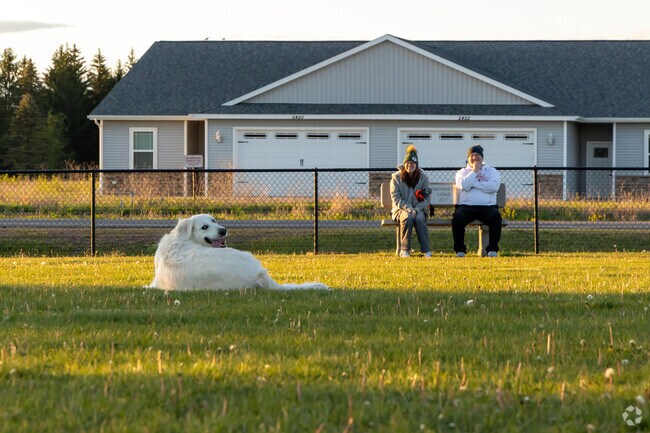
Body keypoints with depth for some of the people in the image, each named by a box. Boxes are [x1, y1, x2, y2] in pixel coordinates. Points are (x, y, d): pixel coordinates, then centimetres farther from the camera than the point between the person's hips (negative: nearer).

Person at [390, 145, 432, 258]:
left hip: (419, 209, 1)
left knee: (419, 219, -35)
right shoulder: (396, 177, 1)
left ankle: (426, 250, -33)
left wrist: (416, 209, -15)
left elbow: (427, 199, 2)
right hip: (401, 209, -1)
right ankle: (404, 250, -32)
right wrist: (409, 209, -18)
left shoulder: (423, 177, 4)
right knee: (407, 217, -36)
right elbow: (396, 198, -4)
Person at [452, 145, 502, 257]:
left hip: (487, 206, 0)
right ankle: (460, 250, -20)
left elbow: (494, 186, -6)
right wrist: (474, 171, -1)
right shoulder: (462, 172, 18)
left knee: (496, 216, -32)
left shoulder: (491, 171, 17)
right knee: (457, 217, -32)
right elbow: (464, 185, -5)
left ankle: (492, 249, -23)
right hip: (466, 206, 0)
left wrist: (473, 183, -5)